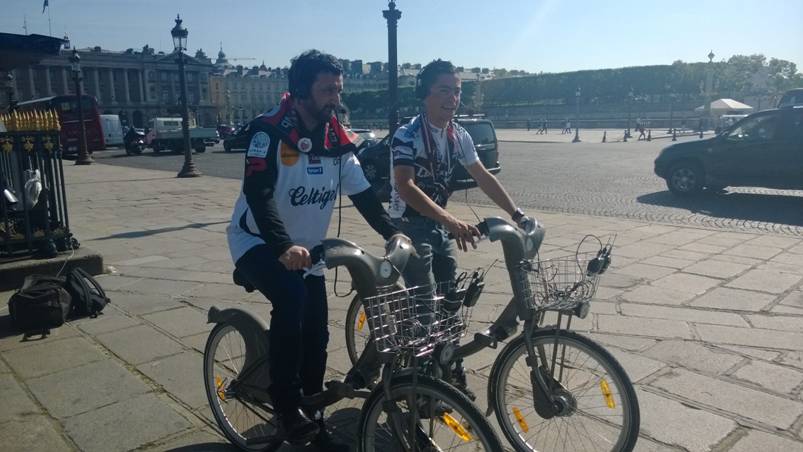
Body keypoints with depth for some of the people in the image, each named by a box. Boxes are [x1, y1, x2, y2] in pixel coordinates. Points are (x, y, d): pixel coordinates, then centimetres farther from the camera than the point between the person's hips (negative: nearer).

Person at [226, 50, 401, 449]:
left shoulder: (337, 139, -2)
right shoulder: (271, 130, -20)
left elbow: (363, 194, -3)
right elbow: (258, 193, -31)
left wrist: (393, 234, -18)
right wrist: (284, 247, -46)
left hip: (306, 248, 6)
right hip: (258, 241, -5)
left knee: (316, 334, 4)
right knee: (291, 298, -33)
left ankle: (313, 418, 25)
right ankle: (286, 409, -15)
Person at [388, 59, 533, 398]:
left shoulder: (459, 136, 1)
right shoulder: (407, 136, -21)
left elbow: (483, 178, 5)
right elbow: (404, 186, -35)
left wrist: (517, 214, -5)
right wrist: (453, 222, -46)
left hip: (439, 226, 7)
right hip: (410, 227, -7)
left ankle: (451, 374, 24)